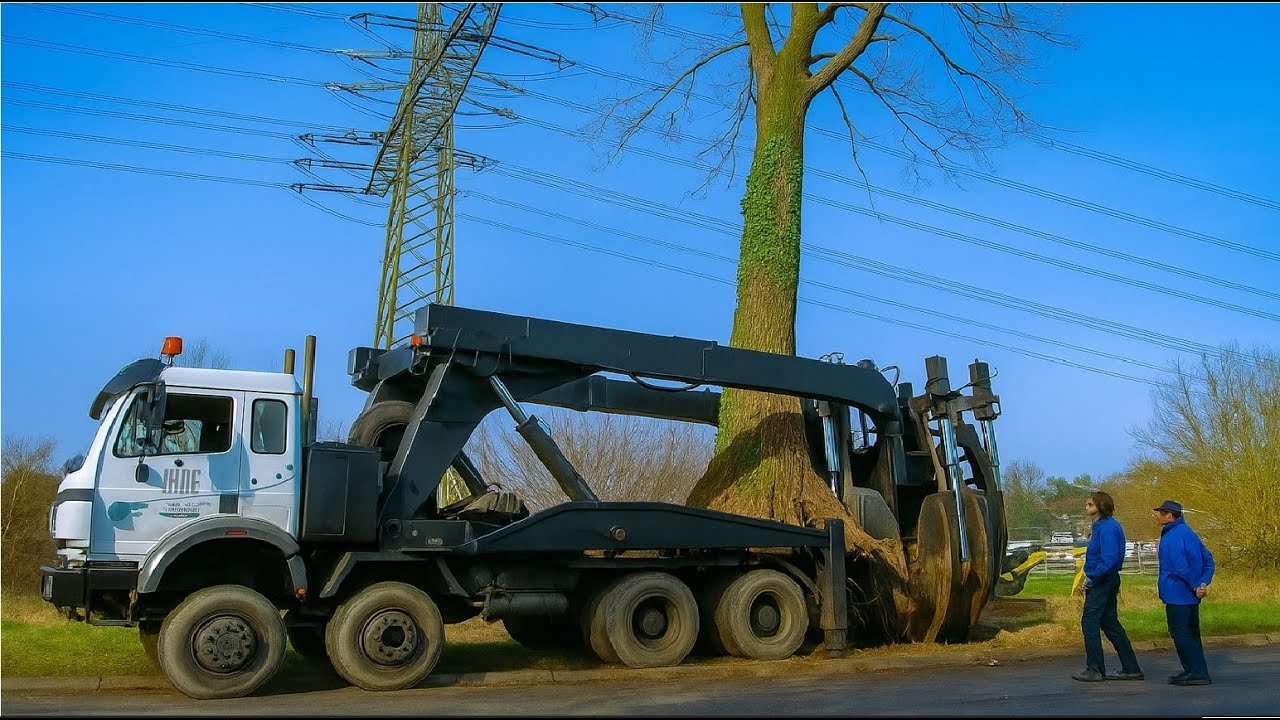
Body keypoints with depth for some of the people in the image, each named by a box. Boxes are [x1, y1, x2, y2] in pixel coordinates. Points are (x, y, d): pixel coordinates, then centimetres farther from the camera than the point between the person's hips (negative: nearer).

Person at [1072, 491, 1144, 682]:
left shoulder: (1107, 528, -17)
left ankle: (1095, 670, -2)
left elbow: (1109, 559, -25)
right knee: (1110, 624, 13)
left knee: (1089, 622, -6)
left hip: (1102, 581, -10)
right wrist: (1091, 577, 13)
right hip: (1104, 581, 10)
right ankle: (1131, 669, 18)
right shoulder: (1100, 526, 14)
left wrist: (1092, 577, -20)